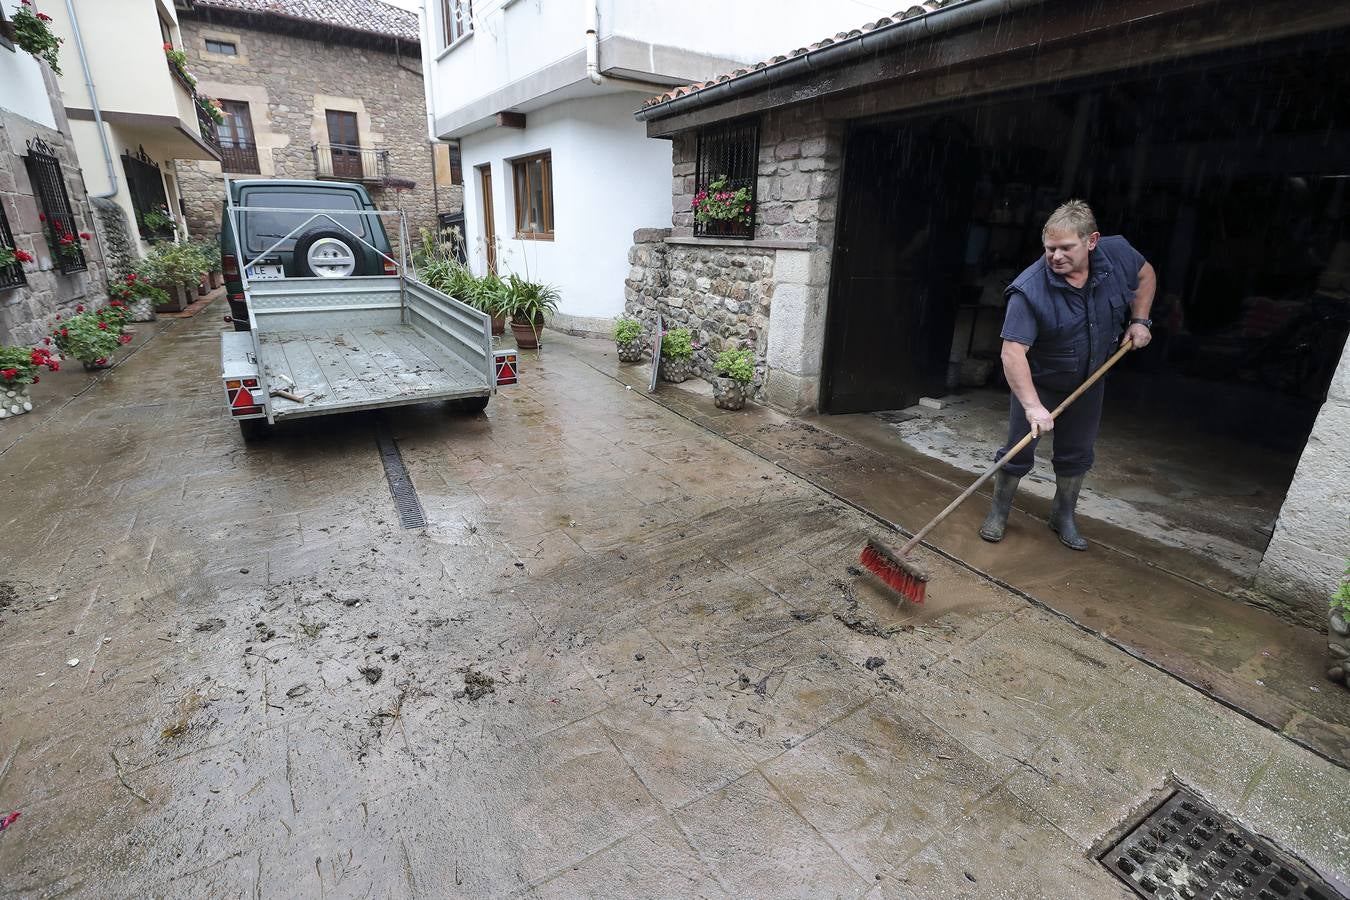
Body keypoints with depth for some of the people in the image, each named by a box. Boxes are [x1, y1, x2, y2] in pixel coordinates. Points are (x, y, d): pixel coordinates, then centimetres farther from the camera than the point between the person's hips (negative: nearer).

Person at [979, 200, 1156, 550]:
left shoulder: (1117, 253, -15)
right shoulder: (1029, 290, -32)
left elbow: (1146, 274, 10)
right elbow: (1013, 352, -38)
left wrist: (1139, 320, -2)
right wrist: (1032, 406, -45)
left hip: (1088, 380, 5)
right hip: (1038, 381, -4)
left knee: (1077, 454, 13)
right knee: (1019, 449, -2)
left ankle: (1063, 517, 31)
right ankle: (999, 511, 19)